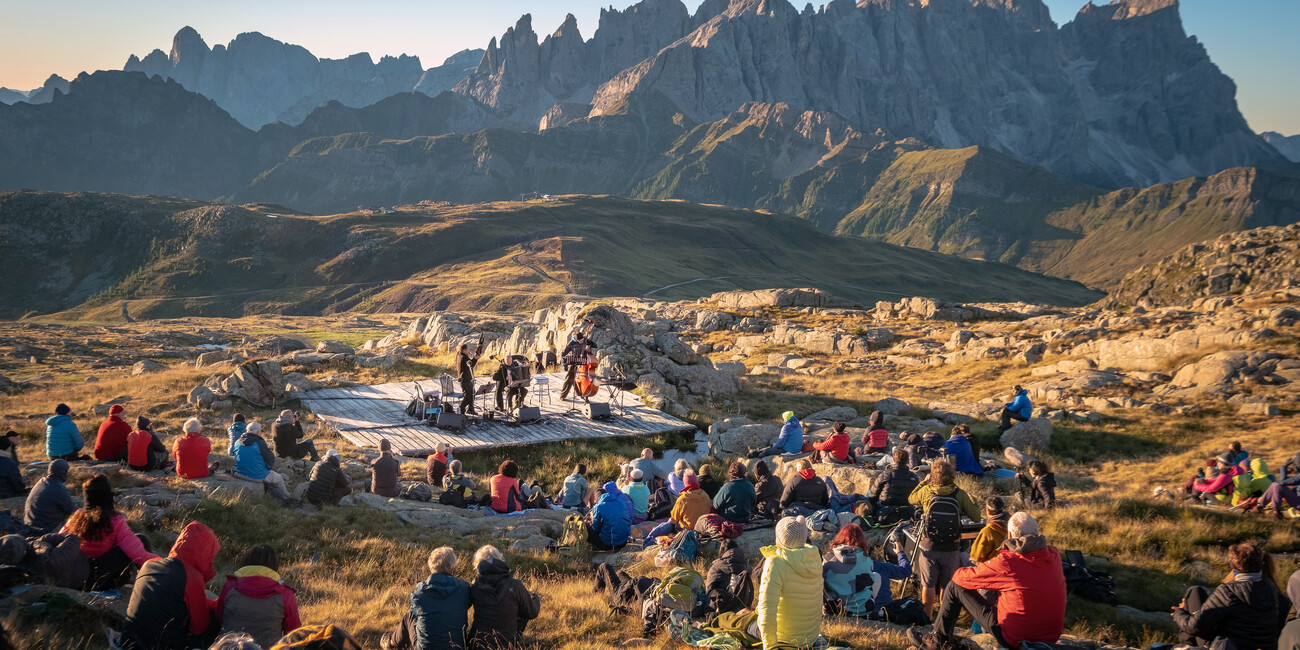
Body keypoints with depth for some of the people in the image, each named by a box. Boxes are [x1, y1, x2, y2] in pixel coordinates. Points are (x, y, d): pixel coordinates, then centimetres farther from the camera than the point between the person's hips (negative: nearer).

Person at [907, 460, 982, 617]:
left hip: (929, 547, 0)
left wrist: (924, 482, 21)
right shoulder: (960, 494, -10)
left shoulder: (926, 491, -8)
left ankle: (927, 617, 18)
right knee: (947, 586, 13)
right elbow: (976, 517, -3)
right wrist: (971, 501, 14)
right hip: (951, 549, 0)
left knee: (928, 585, 10)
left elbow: (910, 499, 13)